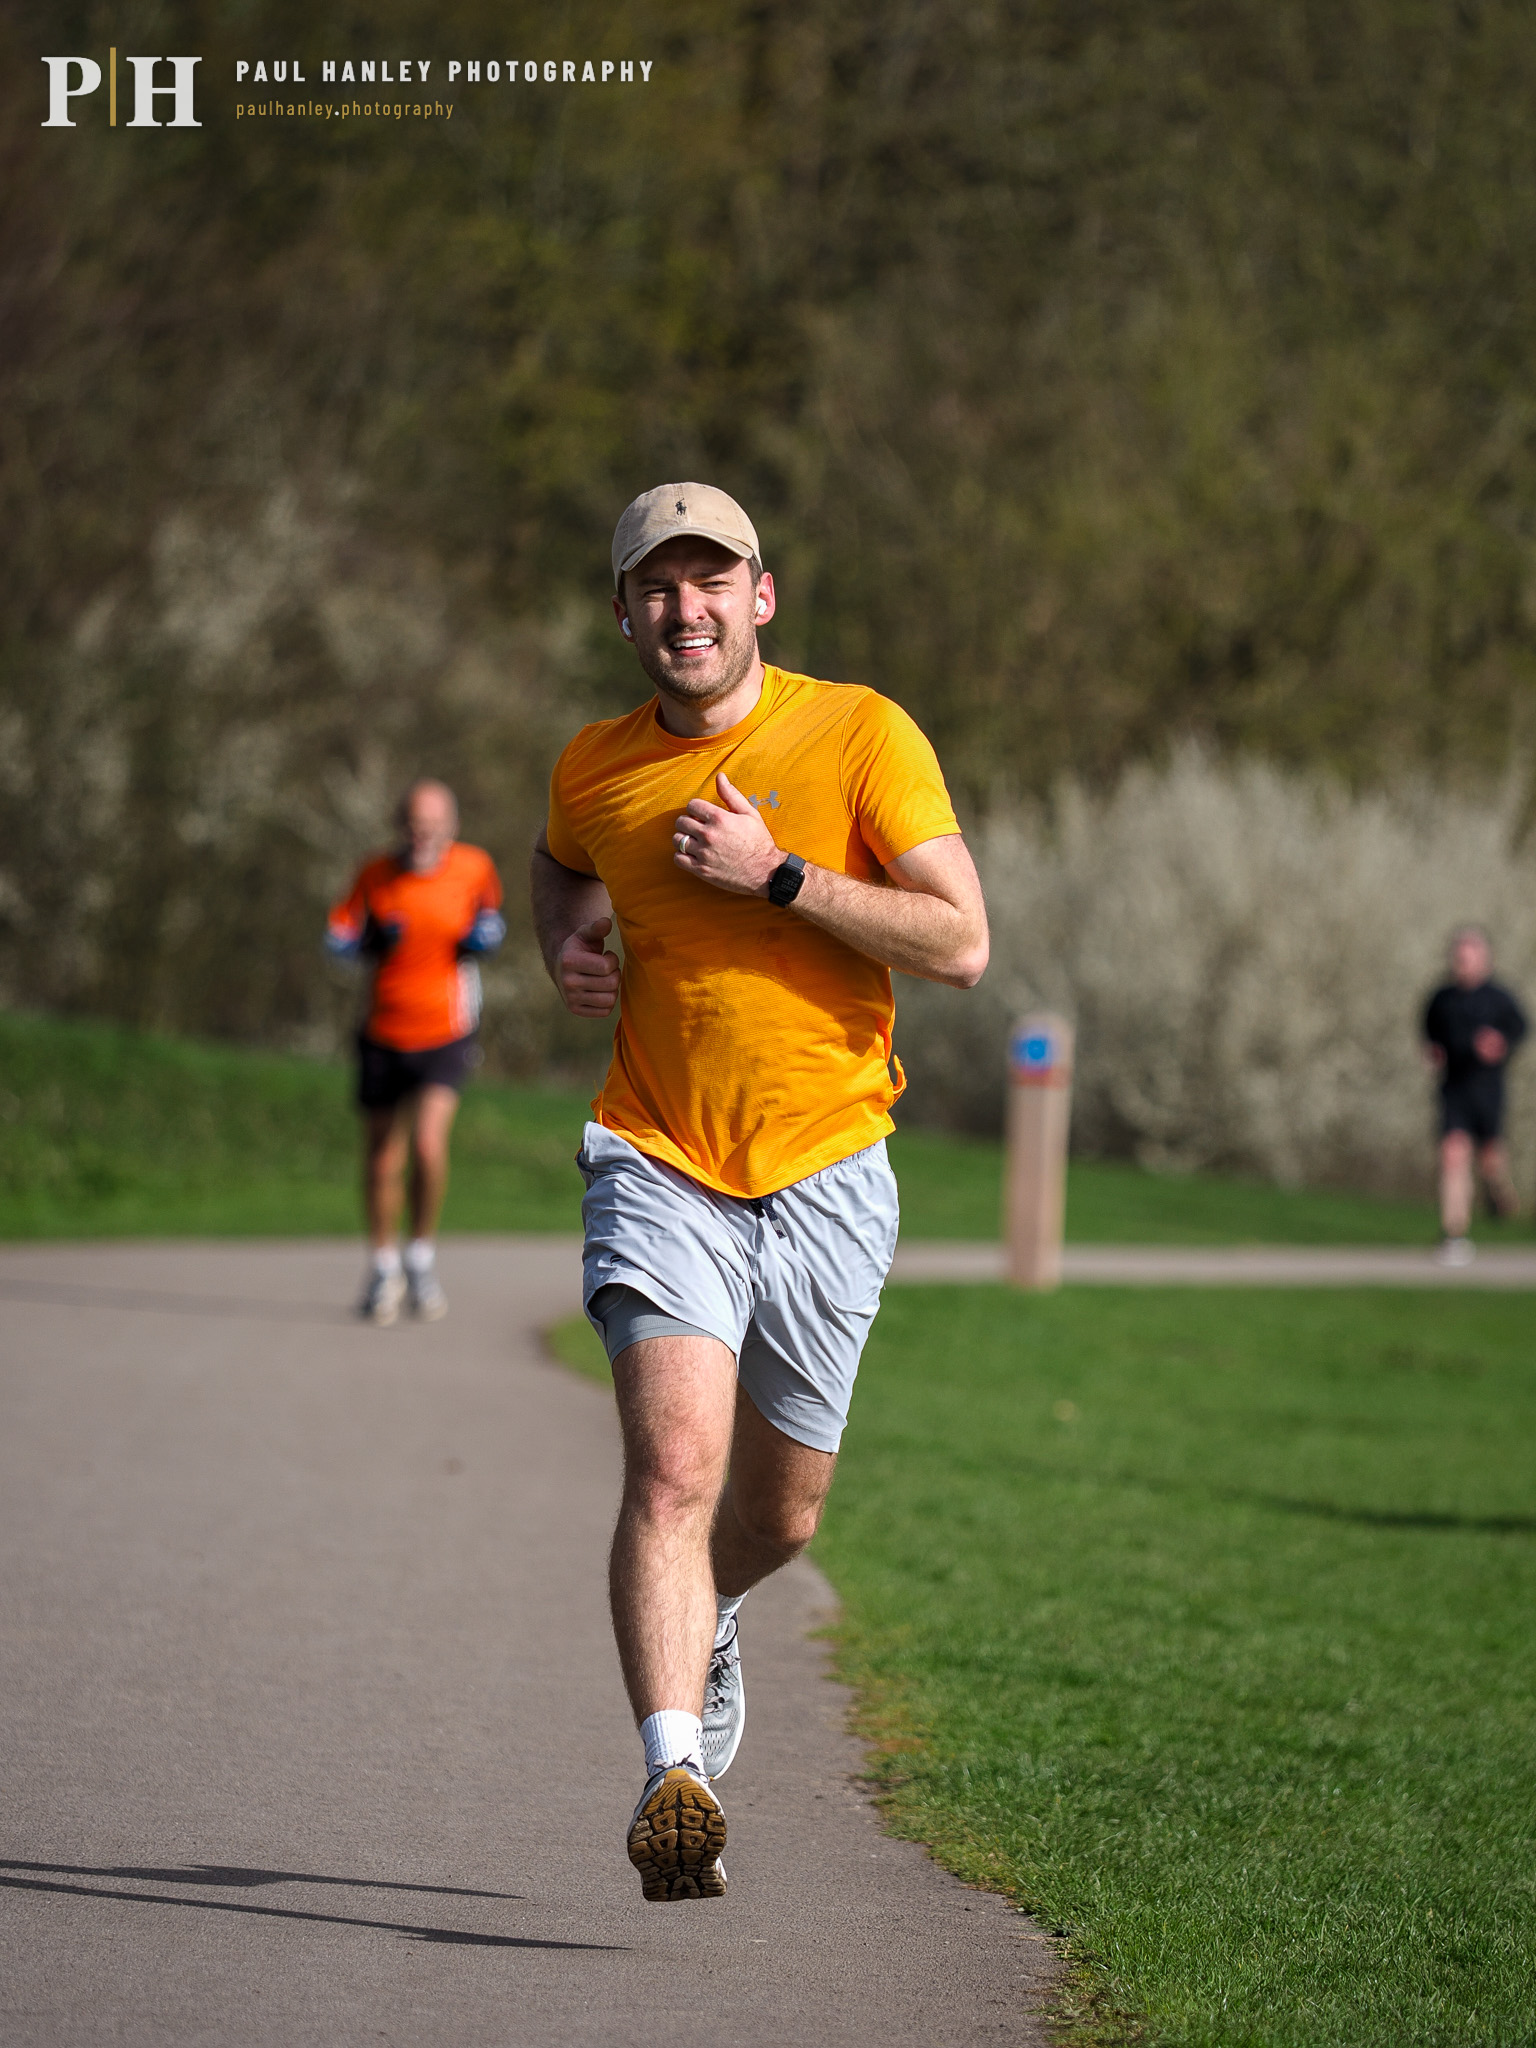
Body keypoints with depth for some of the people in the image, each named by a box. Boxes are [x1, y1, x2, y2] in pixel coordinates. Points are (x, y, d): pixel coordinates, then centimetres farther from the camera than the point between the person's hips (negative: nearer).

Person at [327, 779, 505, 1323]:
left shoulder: (474, 867, -2)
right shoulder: (375, 875, -2)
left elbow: (488, 914, 18)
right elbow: (336, 940, 2)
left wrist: (486, 933, -5)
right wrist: (376, 939, -18)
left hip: (446, 1035, -2)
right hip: (384, 1034, 2)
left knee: (428, 1144, -21)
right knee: (382, 1160, 8)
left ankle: (421, 1257, 0)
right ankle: (383, 1268, 28)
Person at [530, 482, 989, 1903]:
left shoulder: (860, 735, -7)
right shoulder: (595, 769, 3)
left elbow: (962, 942, -13)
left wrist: (778, 878, -19)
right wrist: (566, 944, 6)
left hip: (823, 1174, 0)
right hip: (660, 1165, 0)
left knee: (781, 1509, 13)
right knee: (672, 1464, -22)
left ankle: (701, 1627, 48)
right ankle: (674, 1775, -28)